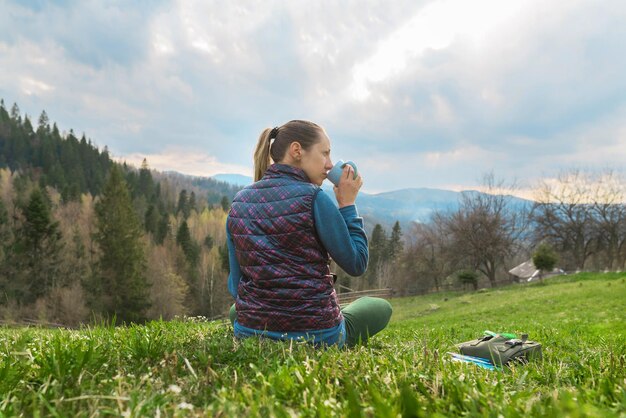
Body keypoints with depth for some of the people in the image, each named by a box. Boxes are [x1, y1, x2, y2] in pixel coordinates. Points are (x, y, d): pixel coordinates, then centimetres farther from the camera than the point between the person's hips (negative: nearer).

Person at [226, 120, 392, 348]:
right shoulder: (313, 197, -15)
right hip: (316, 336, -4)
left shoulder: (239, 201, 2)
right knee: (381, 307, 23)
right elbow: (356, 264, -9)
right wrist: (347, 204, -3)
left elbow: (236, 283, 6)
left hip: (250, 332, 4)